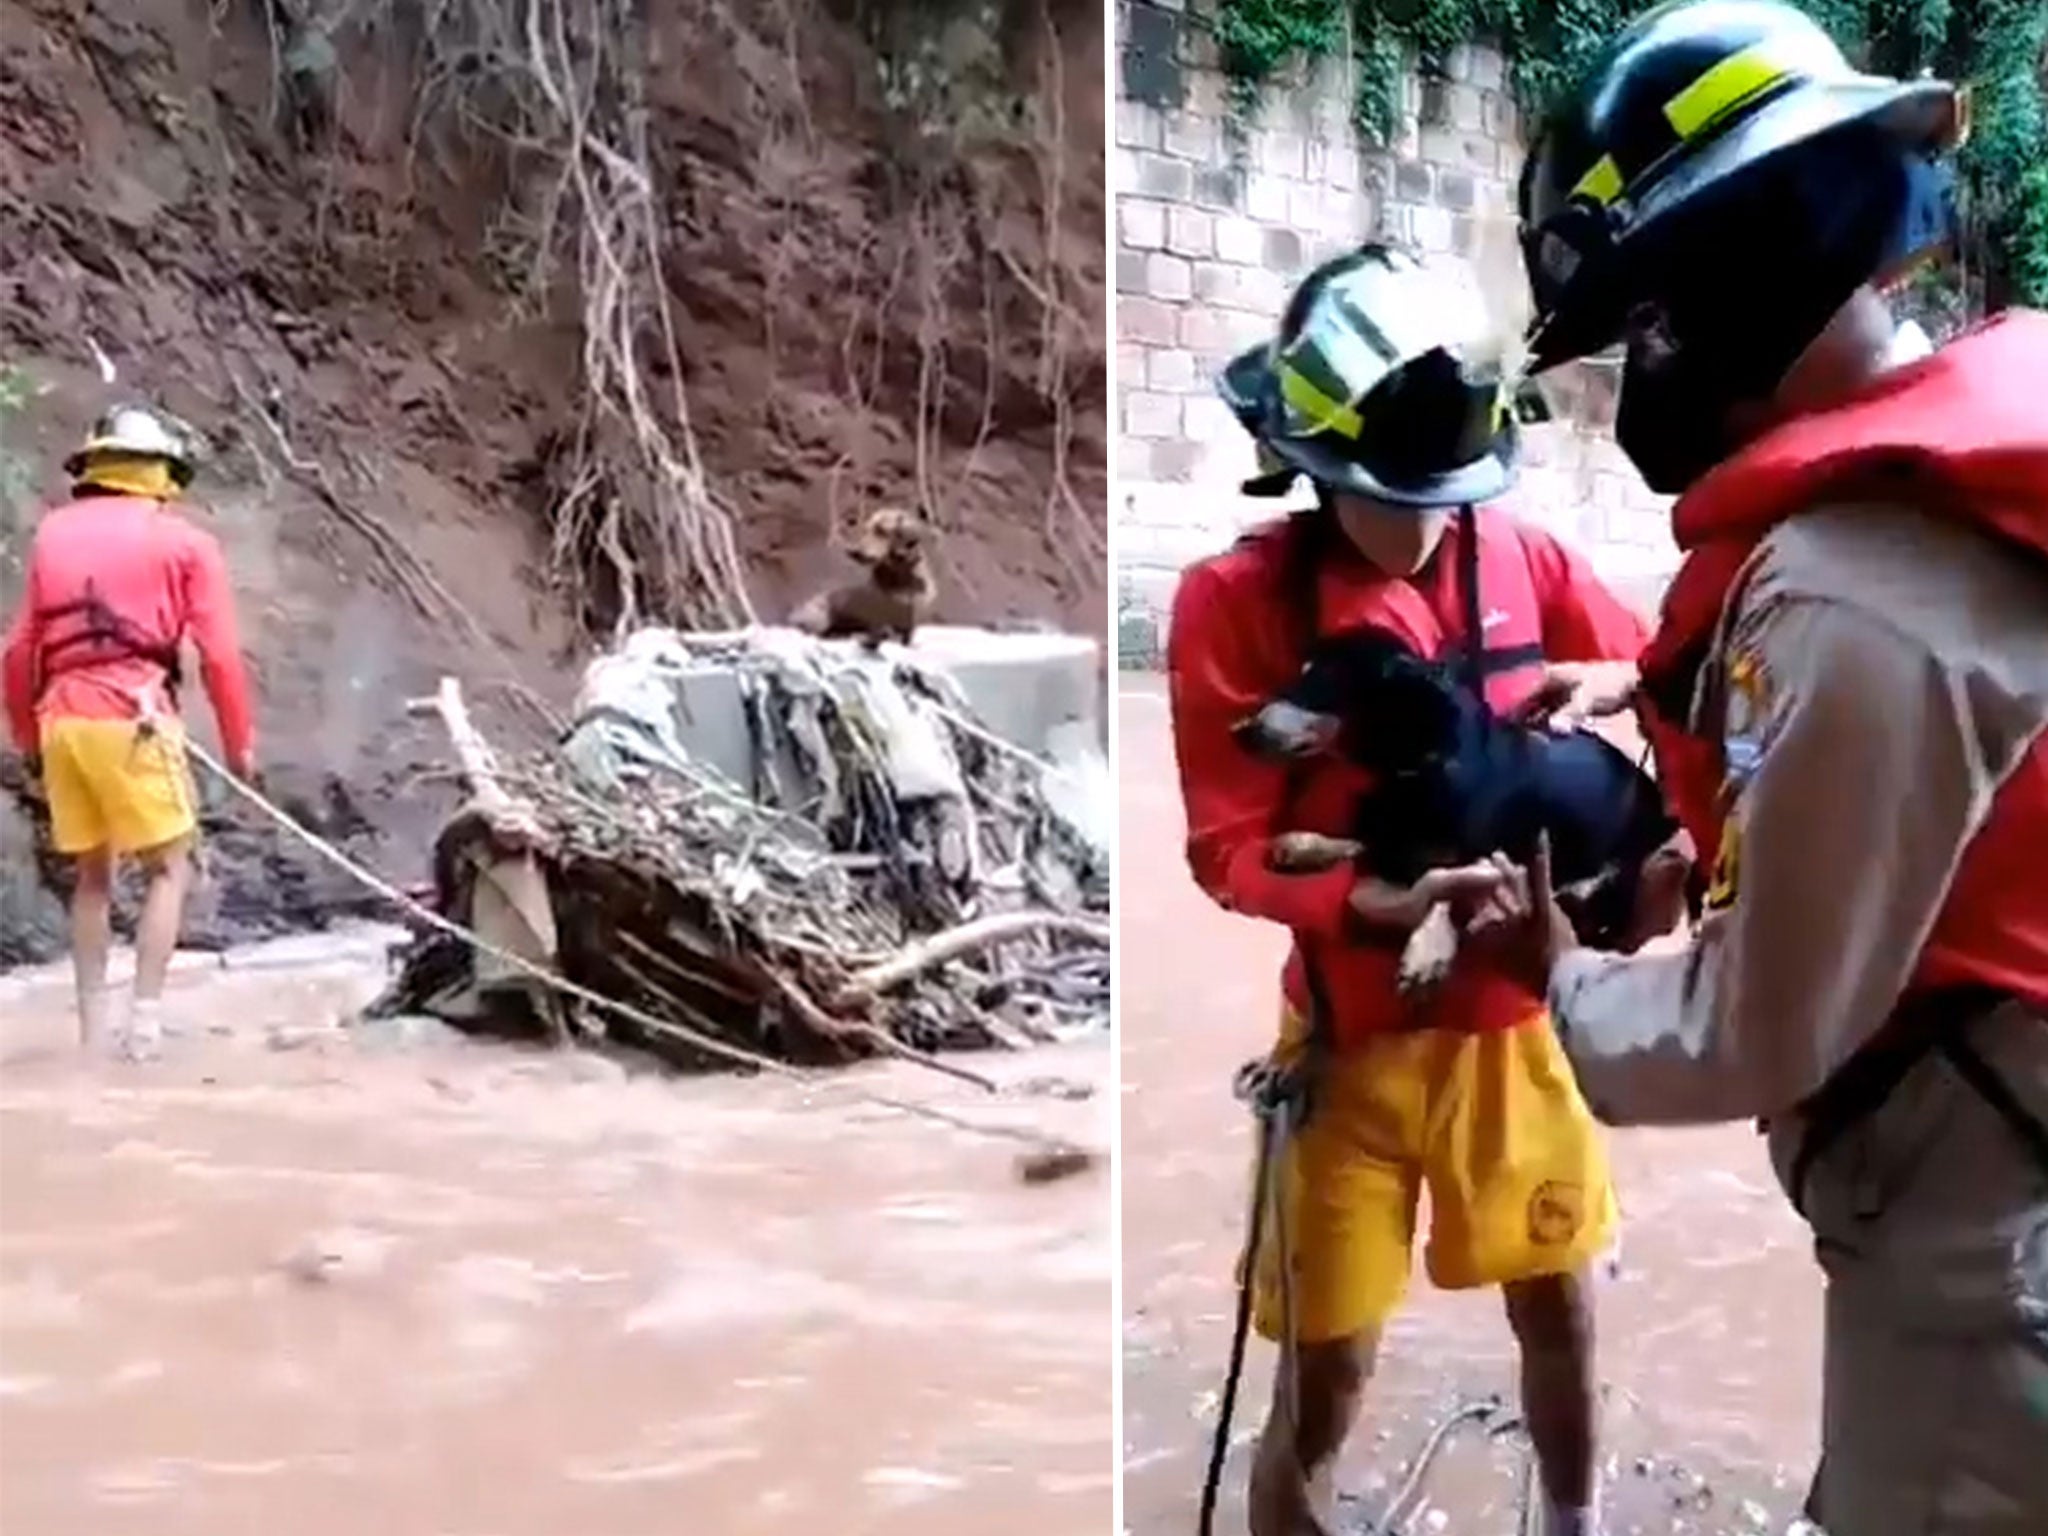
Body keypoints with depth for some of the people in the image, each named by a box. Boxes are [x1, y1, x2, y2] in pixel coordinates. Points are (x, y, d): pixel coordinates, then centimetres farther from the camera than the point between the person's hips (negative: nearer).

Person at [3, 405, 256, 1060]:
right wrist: (240, 742, 7)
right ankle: (144, 1016, -1)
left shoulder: (53, 532, 14)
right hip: (133, 720, -4)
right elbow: (219, 654, -3)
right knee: (168, 867, 7)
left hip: (61, 720, 5)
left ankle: (94, 1023, 17)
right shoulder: (184, 542, 3)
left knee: (92, 874, 16)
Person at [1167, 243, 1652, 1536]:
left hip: (1516, 1013, 4)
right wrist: (1375, 906, -34)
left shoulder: (1516, 556, -3)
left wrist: (1604, 682, -12)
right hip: (1355, 1033, -4)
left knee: (1560, 1311, 21)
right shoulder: (1237, 601, -16)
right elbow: (1229, 850, -16)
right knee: (1324, 1379, 1)